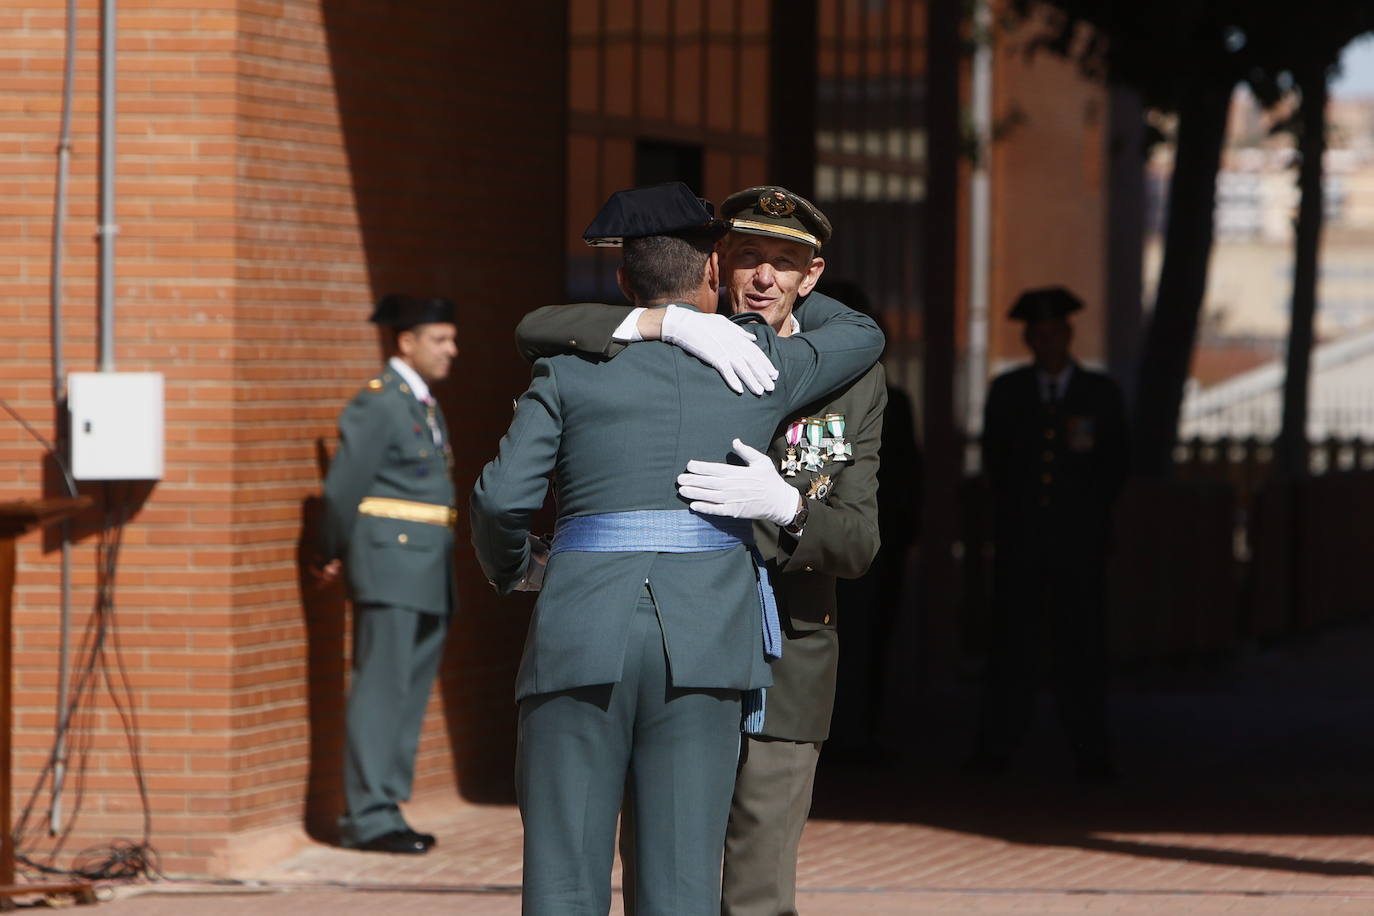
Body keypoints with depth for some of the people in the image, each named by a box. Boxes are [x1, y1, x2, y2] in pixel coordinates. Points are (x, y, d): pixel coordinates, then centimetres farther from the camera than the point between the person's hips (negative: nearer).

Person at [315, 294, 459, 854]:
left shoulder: (425, 404, 18)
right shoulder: (378, 404, -11)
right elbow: (343, 488, -10)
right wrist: (334, 557, 1)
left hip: (428, 576, 9)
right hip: (389, 568, -9)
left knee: (410, 695, 10)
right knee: (380, 690, -8)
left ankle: (379, 809, 16)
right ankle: (369, 818, -7)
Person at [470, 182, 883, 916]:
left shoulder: (571, 369, 7)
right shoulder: (758, 364, 12)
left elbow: (503, 498, -1)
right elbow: (861, 338, 31)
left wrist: (508, 569, 20)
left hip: (582, 641, -1)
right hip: (703, 642, 1)